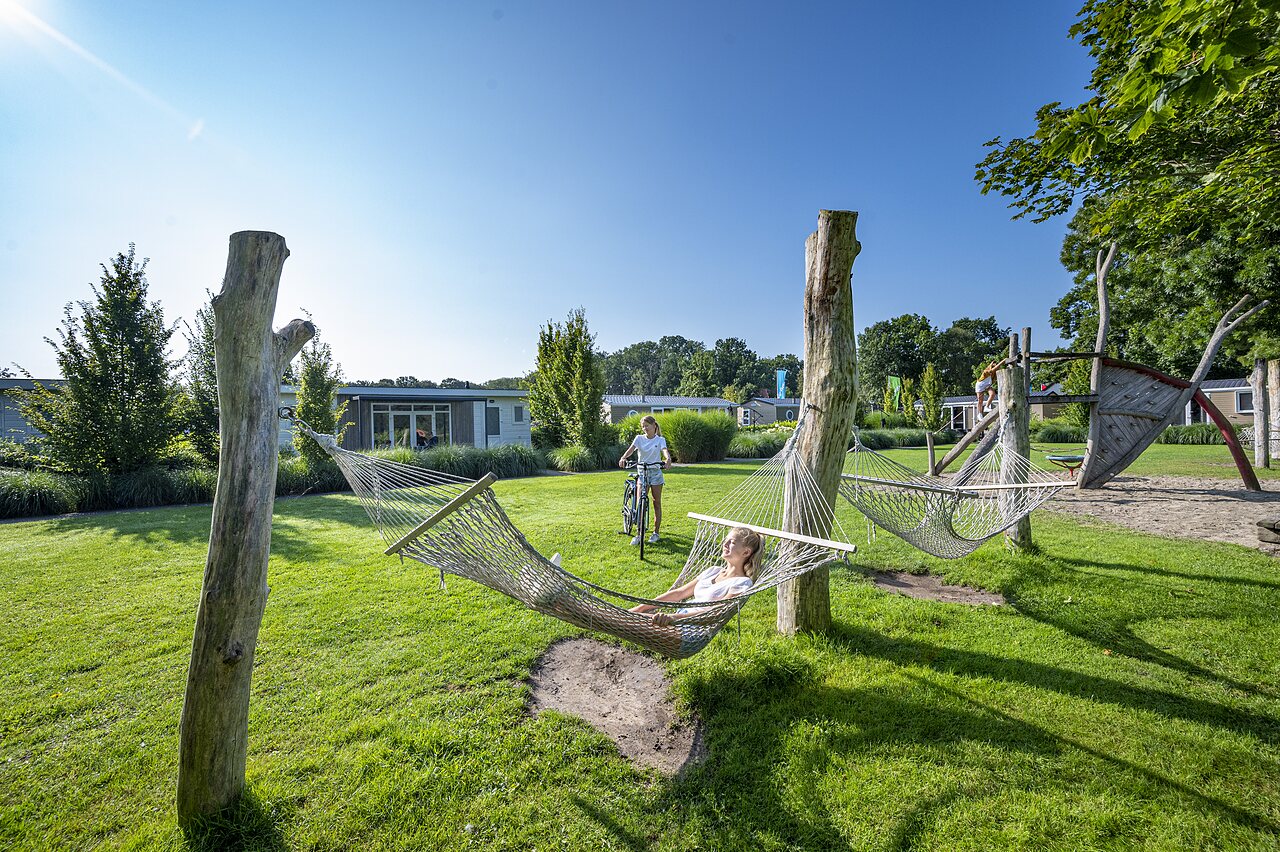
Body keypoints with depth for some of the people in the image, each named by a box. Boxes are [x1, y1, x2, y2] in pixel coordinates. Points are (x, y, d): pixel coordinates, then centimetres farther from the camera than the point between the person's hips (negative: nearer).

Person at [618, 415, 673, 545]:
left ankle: (656, 532, 18)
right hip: (642, 473, 1)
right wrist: (623, 458, -35)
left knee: (657, 504, 6)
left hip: (656, 472, -1)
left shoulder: (660, 440, -1)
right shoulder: (639, 438, 2)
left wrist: (668, 459, -43)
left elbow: (665, 450, -20)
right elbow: (631, 449, -15)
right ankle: (639, 534, 2)